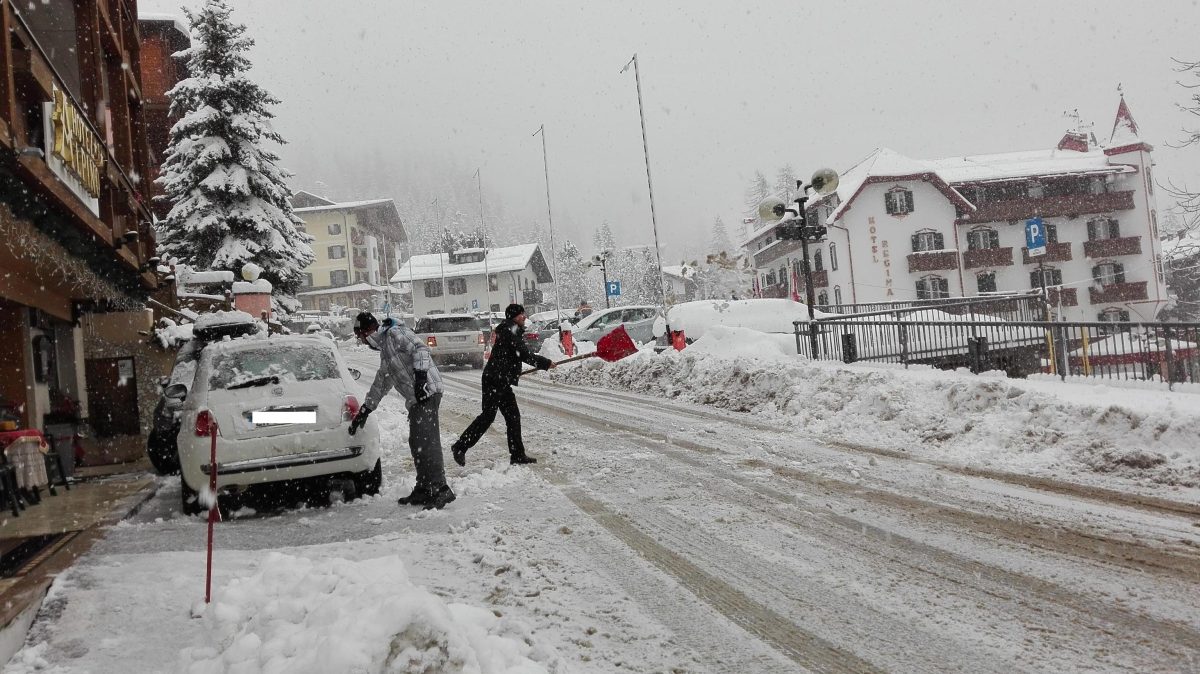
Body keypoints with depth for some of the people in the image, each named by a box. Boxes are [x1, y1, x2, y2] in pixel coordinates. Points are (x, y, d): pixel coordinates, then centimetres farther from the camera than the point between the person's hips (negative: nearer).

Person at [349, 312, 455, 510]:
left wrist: (420, 376, -26)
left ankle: (440, 489, -19)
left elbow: (420, 349, -15)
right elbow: (380, 384, 37)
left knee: (426, 441, -15)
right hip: (416, 399, 10)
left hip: (427, 391, -10)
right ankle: (423, 490, 17)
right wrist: (364, 411, 38)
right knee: (416, 443, 11)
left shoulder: (396, 333, 0)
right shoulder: (385, 350, 30)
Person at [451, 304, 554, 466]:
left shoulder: (511, 330, 19)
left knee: (513, 416, 9)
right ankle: (460, 447, -4)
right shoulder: (510, 330, -11)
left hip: (502, 381, 10)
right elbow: (524, 354, -16)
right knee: (488, 416, -10)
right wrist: (546, 363, -9)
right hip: (494, 380, -10)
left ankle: (517, 454, 12)